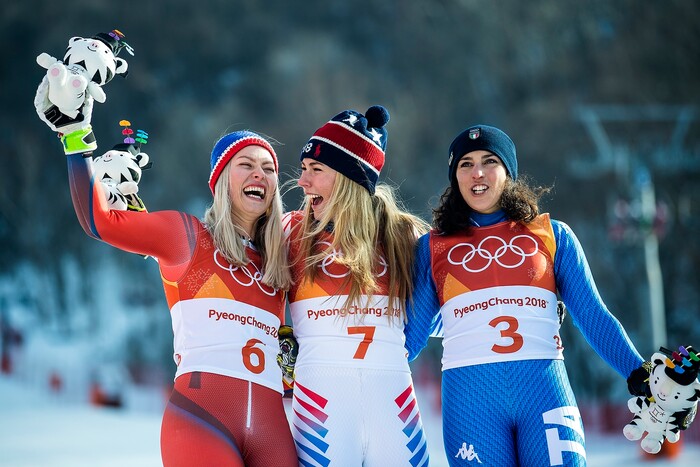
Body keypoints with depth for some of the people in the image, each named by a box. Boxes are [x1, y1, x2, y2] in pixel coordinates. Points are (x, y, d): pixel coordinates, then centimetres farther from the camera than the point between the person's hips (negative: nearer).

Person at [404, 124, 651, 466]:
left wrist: (641, 377, -3)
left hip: (545, 389, 0)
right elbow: (412, 334, 14)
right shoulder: (433, 247, 12)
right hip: (470, 396, 0)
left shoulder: (552, 235, 11)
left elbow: (593, 317, 7)